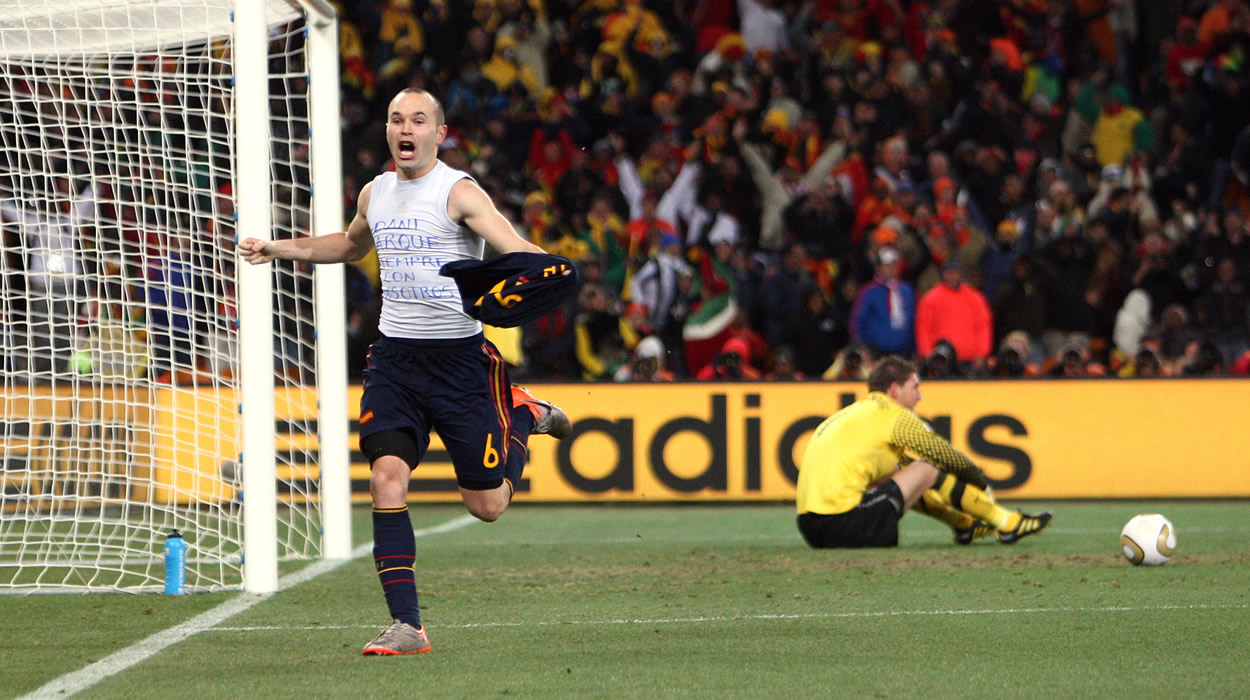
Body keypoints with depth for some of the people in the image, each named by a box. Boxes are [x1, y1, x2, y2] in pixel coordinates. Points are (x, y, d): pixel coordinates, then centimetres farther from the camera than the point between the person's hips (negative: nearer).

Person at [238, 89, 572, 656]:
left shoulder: (459, 193, -10)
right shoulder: (375, 194, 10)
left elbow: (515, 248, -23)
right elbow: (351, 244, 33)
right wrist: (281, 249, 27)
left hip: (460, 357, -4)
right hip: (395, 355, 4)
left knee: (486, 505, 3)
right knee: (387, 475, -16)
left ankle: (524, 414, 35)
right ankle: (406, 625, -13)